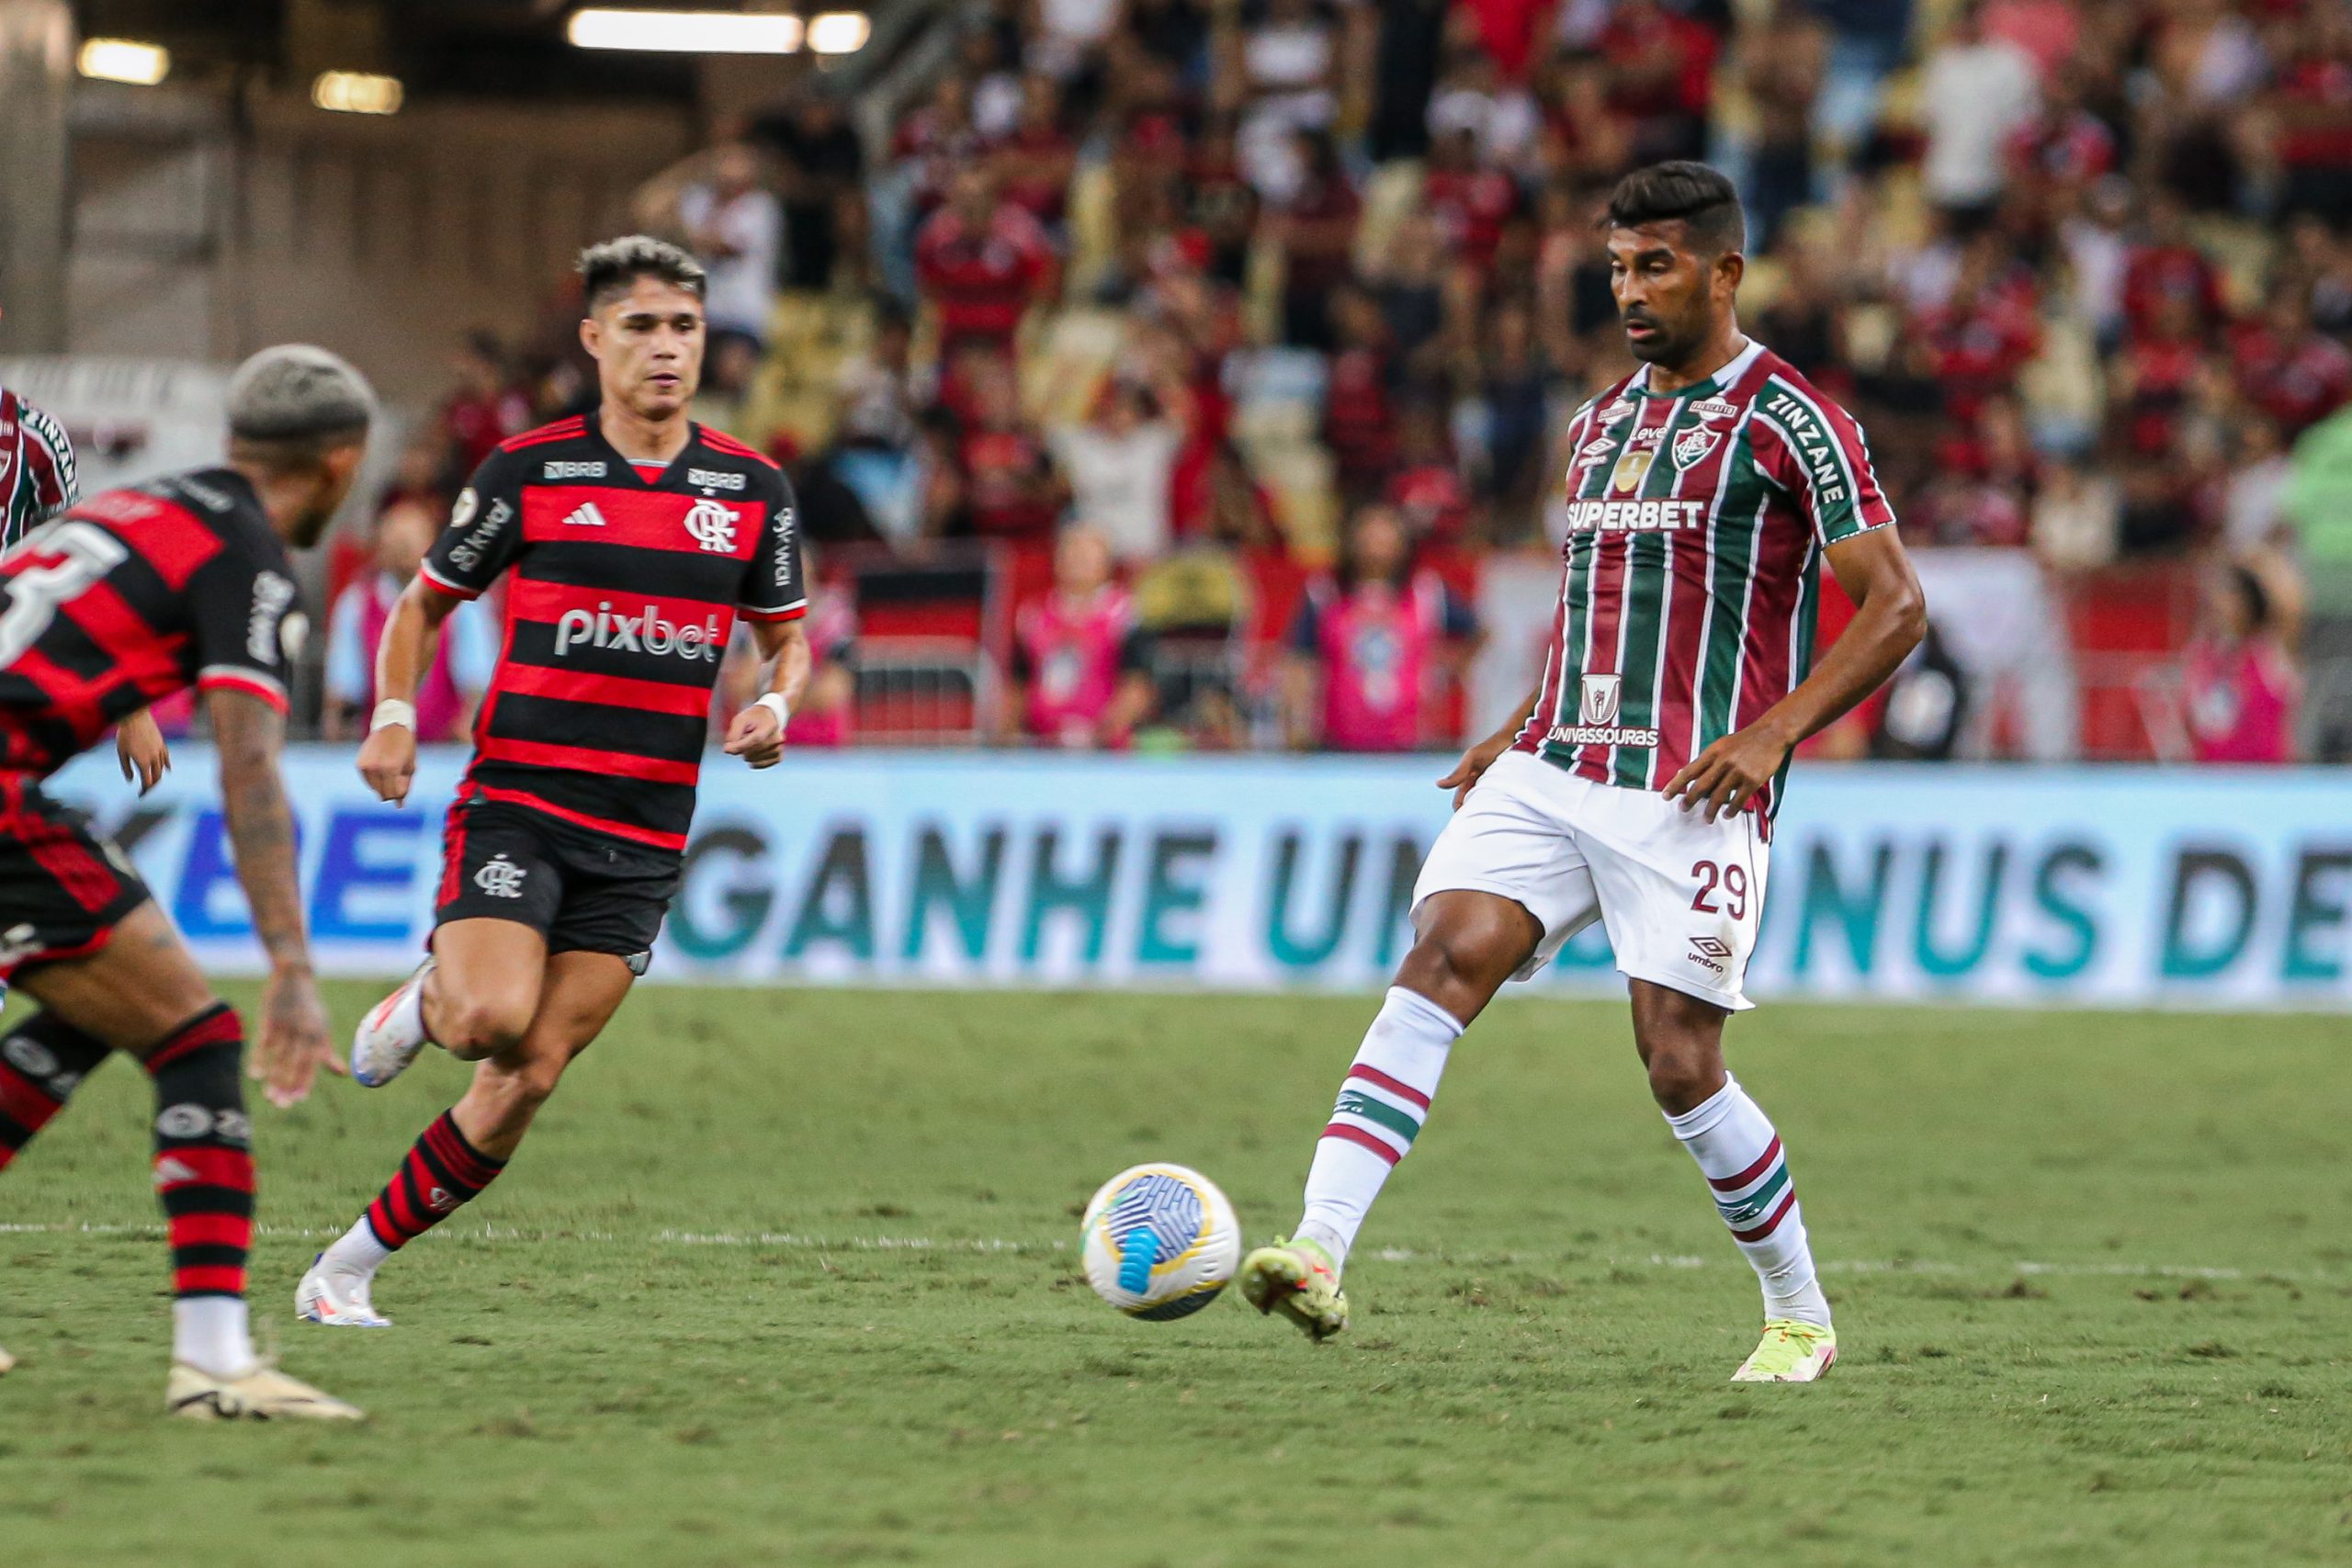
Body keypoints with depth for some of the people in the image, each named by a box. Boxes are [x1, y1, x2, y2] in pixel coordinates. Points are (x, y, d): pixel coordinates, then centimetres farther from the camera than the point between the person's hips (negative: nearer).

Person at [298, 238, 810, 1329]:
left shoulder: (753, 490, 6)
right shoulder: (529, 472, -1)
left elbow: (785, 633, 18)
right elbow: (424, 603, 10)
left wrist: (776, 705, -5)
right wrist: (394, 716, -7)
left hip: (643, 837, 3)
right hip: (517, 799, -3)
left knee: (526, 1082, -4)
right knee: (493, 1020, -26)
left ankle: (347, 1270, 8)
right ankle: (428, 997, 11)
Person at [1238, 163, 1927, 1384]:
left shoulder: (1785, 421, -4)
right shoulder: (1600, 422, 19)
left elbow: (1895, 608, -8)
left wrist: (1773, 731, -19)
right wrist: (1520, 733, 15)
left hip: (1691, 793, -6)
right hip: (1554, 770, 6)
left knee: (1679, 1065, -6)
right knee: (1442, 956, -17)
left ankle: (1800, 1317, 16)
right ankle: (1320, 1252, -28)